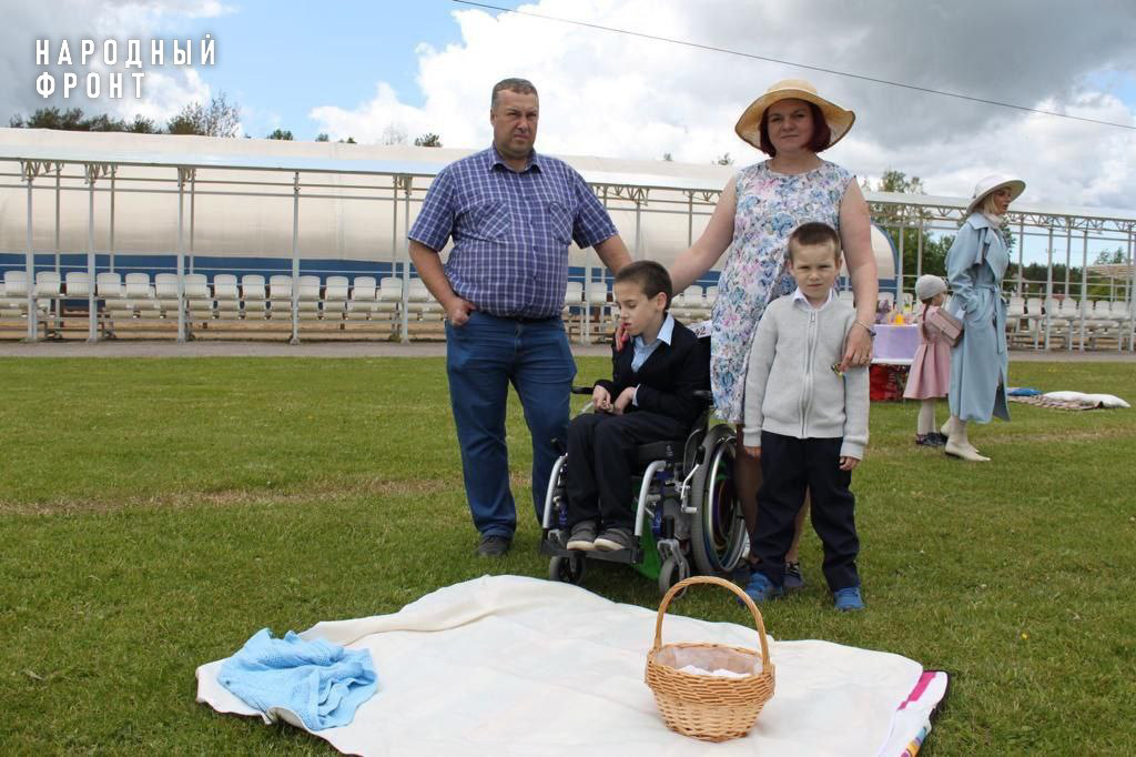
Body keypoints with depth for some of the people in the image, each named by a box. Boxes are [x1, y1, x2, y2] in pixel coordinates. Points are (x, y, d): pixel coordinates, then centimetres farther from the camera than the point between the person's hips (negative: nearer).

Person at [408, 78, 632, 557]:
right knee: (481, 436, 6)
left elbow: (607, 241, 16)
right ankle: (494, 527, 21)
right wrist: (451, 302, -4)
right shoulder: (459, 177, 8)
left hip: (545, 333, 2)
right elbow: (422, 247, 9)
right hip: (478, 332, -1)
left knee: (556, 430, -1)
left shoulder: (563, 177, 16)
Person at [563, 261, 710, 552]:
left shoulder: (687, 345, -8)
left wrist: (636, 394, -14)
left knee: (609, 430, -35)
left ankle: (619, 525, -28)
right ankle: (583, 521, -28)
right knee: (580, 425, -25)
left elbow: (688, 408, -13)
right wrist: (604, 387, 6)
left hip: (667, 422, -7)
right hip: (627, 415, 7)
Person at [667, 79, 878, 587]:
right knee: (747, 440, 1)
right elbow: (702, 253, 10)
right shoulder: (744, 182, 13)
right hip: (740, 327, 2)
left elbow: (862, 263, 0)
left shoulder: (841, 184, 8)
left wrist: (864, 322, -17)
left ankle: (789, 556, 13)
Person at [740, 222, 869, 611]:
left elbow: (857, 383, 1)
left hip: (829, 433, 0)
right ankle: (767, 574, 23)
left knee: (835, 509, 9)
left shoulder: (847, 318, 0)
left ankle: (844, 580, 22)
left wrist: (855, 440, -3)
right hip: (779, 430, 1)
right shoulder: (777, 312, 1)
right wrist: (752, 431, 3)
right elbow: (757, 372, 4)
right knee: (775, 506, 10)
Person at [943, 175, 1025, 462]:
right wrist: (975, 308, -20)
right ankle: (957, 439, 4)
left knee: (994, 371, 12)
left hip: (991, 309, 10)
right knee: (972, 370, -4)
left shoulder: (995, 231, 16)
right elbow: (957, 272, -18)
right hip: (976, 309, -10)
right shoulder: (973, 228, -12)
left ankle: (954, 423, 20)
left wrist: (995, 307, 16)